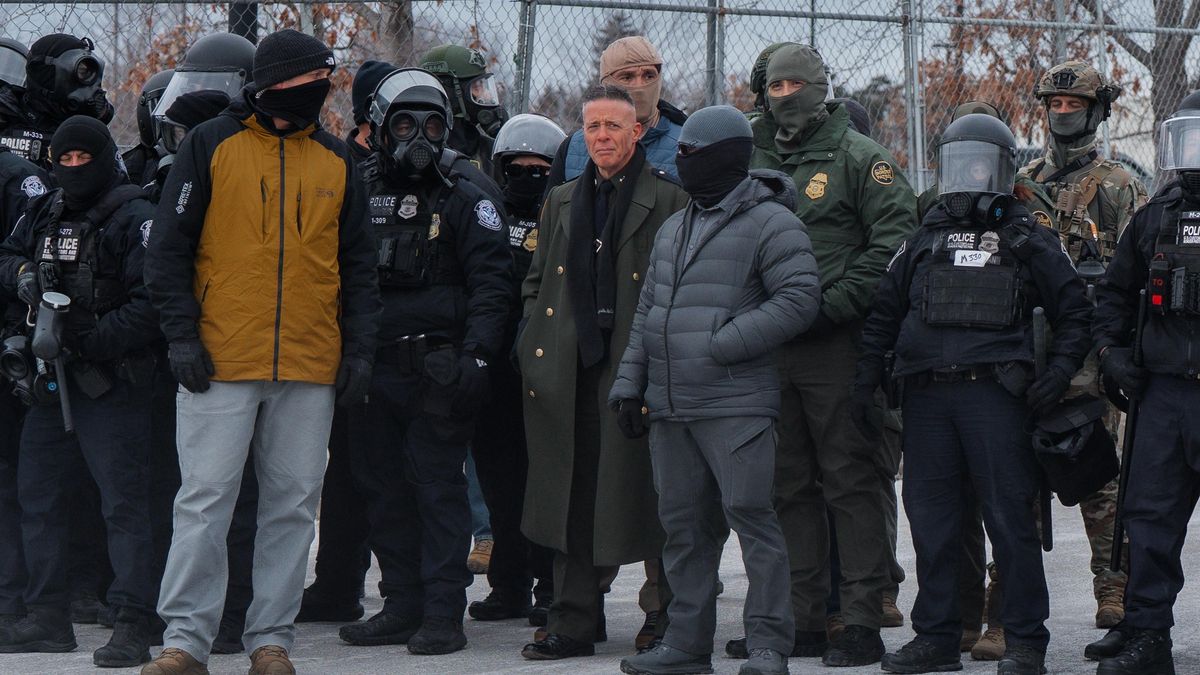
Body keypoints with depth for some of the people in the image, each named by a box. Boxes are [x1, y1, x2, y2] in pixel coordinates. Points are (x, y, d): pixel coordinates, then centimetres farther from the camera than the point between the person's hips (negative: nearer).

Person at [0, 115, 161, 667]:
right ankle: (48, 618, 20)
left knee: (122, 500, -9)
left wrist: (89, 340, -22)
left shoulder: (135, 218, -8)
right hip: (50, 377, 8)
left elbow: (149, 302, -16)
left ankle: (132, 626, -10)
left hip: (110, 383, -8)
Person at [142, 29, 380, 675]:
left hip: (311, 366, 4)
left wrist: (359, 347, 6)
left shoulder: (336, 161, 11)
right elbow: (170, 247, 0)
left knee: (293, 505, 5)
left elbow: (358, 264, 15)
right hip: (220, 359, -3)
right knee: (205, 500, -4)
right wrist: (181, 334, -8)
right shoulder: (211, 145, 1)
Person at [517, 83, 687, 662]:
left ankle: (673, 619, 10)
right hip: (570, 374, 5)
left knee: (649, 499, -2)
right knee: (574, 500, 4)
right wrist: (535, 350, 11)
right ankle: (574, 623, 9)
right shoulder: (561, 201, 18)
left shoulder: (670, 201, 1)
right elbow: (536, 283, 24)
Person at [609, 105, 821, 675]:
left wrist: (722, 344, -17)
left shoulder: (769, 223, -5)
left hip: (735, 407, -7)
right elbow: (647, 312, 23)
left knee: (750, 515, -8)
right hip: (670, 408, 7)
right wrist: (629, 383, 15)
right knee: (684, 525, 9)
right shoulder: (673, 229, 20)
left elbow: (799, 300, -15)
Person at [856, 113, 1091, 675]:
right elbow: (883, 311, 21)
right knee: (930, 517, 6)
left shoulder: (1027, 241, 9)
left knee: (1009, 517, -5)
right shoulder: (925, 240, 17)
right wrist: (867, 377, 13)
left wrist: (1061, 369, -3)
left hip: (994, 393, -4)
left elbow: (1073, 310, 11)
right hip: (926, 395, 4)